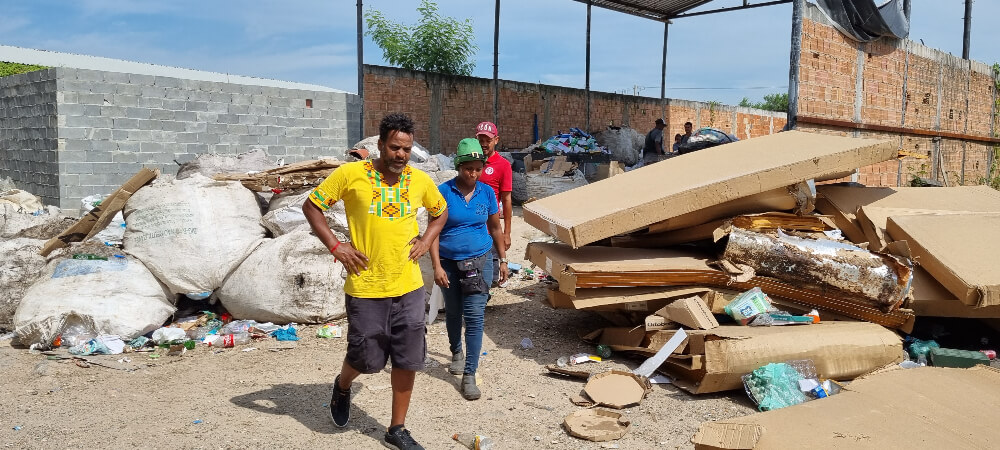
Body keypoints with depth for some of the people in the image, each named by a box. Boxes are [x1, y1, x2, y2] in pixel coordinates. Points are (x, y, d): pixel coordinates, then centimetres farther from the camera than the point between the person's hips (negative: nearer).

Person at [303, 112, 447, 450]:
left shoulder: (420, 180, 2)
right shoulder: (351, 174, -8)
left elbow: (440, 212, 20)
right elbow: (311, 206, 0)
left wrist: (426, 241, 4)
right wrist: (334, 245, -9)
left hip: (409, 287, 3)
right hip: (366, 287, -3)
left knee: (408, 361, 8)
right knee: (366, 359, 9)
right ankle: (342, 385, 45)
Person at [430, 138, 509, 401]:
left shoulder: (486, 192, 0)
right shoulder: (444, 192, -8)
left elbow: (495, 228, 11)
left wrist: (503, 260, 11)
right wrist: (437, 266, -14)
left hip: (479, 261, 0)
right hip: (449, 263, 0)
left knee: (474, 316, -8)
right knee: (453, 312, 17)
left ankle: (469, 376, -3)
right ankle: (456, 352, 46)